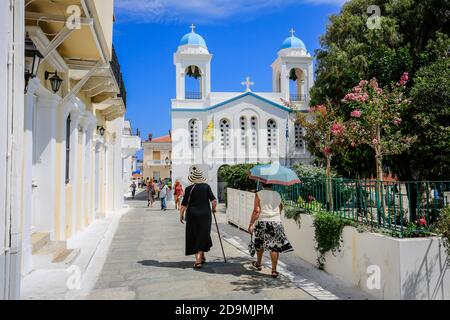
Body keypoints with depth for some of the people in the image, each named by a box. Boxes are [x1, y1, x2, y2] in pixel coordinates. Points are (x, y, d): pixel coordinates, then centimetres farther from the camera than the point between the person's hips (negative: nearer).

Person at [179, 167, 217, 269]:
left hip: (192, 215, -1)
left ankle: (201, 257, 19)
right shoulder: (206, 186, -2)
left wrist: (181, 215, 7)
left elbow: (184, 204, -5)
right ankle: (199, 259, 1)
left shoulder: (189, 189, -5)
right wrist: (213, 209, 11)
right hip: (205, 215, 1)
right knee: (202, 237, 9)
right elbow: (214, 200, -7)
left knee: (195, 238, 13)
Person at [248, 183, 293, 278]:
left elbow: (256, 211, -12)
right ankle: (274, 270, 1)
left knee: (260, 244, 19)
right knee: (275, 247, 3)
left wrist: (251, 224, -8)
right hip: (276, 222, 1)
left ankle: (258, 263, 38)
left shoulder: (259, 194, -5)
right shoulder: (277, 194, 6)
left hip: (262, 222, -1)